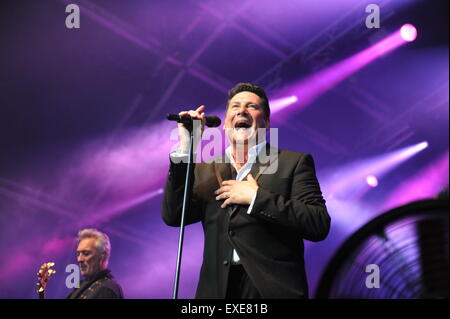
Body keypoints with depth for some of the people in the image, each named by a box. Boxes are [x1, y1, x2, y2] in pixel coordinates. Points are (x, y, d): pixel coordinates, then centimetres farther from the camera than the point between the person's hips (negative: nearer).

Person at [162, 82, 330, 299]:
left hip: (274, 289, -2)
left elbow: (320, 225, -9)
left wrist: (256, 197, -14)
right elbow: (172, 216, -2)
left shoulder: (294, 162, 2)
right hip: (217, 289, 3)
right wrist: (185, 148, -5)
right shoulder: (205, 170, 12)